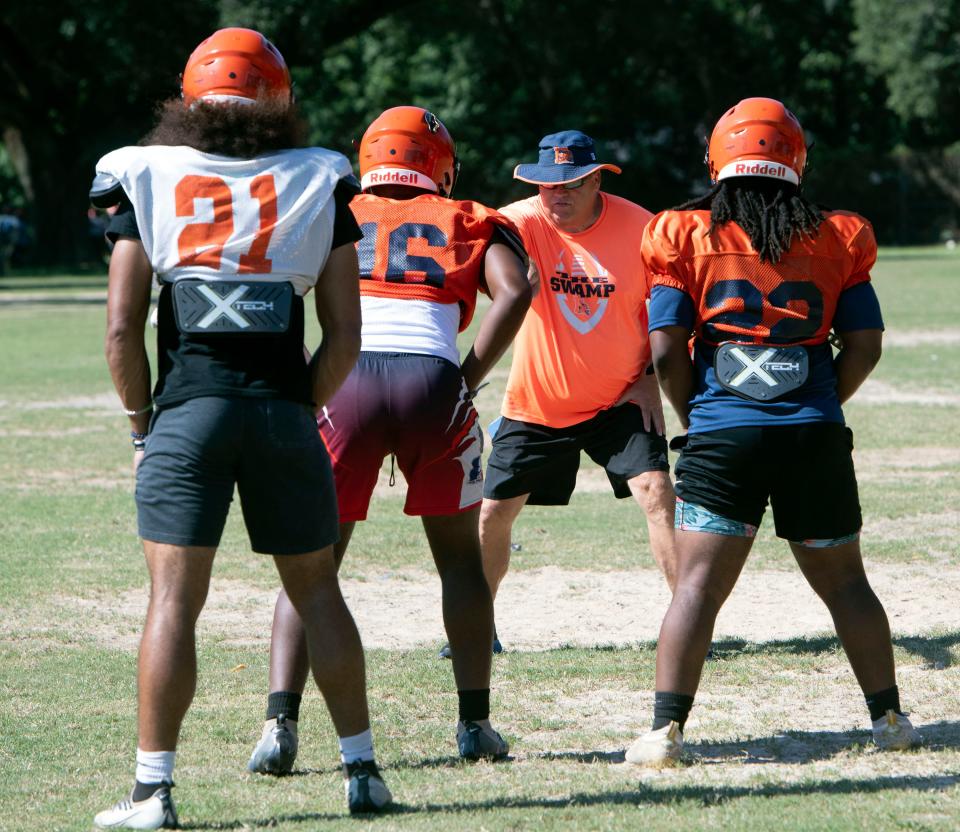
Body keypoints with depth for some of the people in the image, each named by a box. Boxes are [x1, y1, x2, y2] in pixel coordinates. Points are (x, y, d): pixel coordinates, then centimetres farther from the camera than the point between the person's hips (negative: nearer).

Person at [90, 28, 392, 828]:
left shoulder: (148, 180, 5)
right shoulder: (321, 185, 8)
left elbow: (122, 327, 1)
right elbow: (344, 336, 5)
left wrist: (142, 423, 12)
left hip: (187, 410, -1)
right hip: (283, 412, 1)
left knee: (174, 598, -1)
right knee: (317, 590, 13)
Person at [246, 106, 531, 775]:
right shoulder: (469, 223, 20)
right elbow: (513, 291, 0)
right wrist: (468, 379, 2)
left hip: (347, 379, 0)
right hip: (433, 381, 0)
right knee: (460, 558, 18)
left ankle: (281, 724, -5)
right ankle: (475, 721, 18)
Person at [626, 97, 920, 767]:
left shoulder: (687, 238, 1)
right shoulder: (837, 240, 7)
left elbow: (667, 352, -2)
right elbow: (864, 346, 6)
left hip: (722, 437, -2)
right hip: (816, 437, 2)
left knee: (698, 585, -3)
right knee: (844, 581, 15)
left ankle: (667, 730, -12)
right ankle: (890, 718, 20)